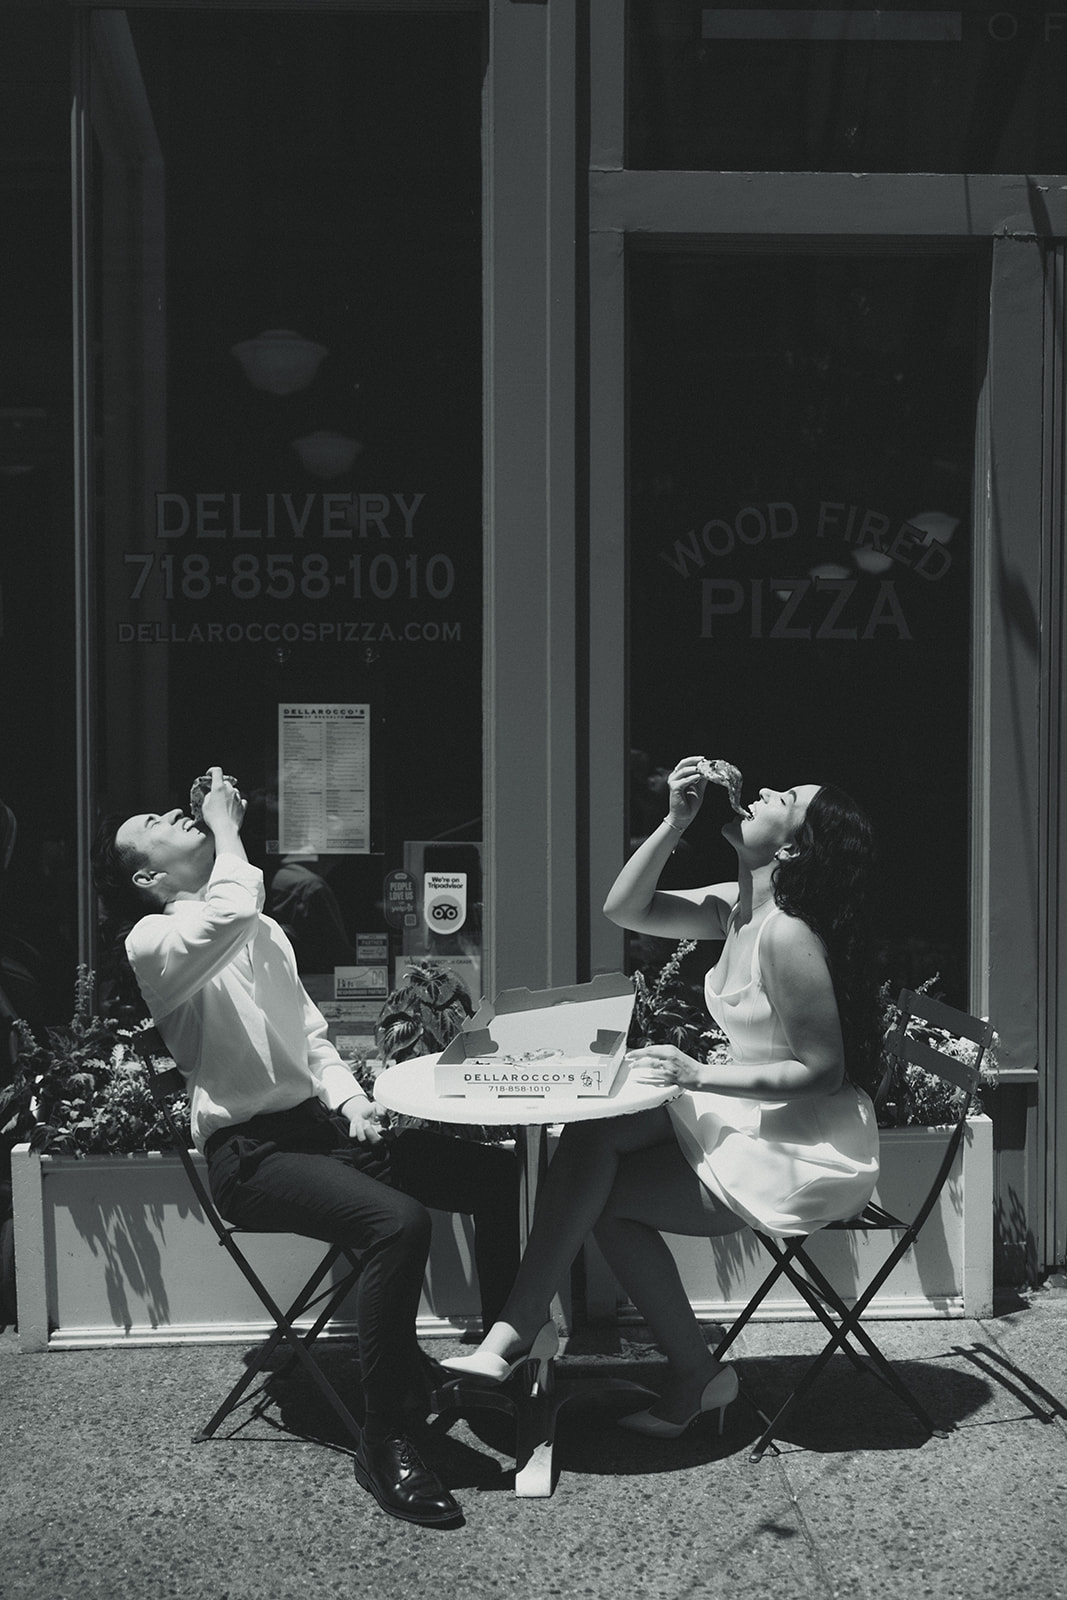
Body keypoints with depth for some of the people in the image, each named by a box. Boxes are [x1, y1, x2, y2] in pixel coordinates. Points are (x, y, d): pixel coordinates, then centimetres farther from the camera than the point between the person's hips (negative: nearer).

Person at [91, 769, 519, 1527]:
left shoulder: (262, 931, 16)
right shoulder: (153, 940, -9)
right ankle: (384, 1444, -17)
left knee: (498, 1174, -2)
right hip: (250, 1151, -8)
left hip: (320, 1123, 8)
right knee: (399, 1222, -32)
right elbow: (230, 911, -32)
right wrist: (226, 824, -15)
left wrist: (349, 1098, -2)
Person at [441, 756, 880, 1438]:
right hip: (749, 1116, 8)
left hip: (806, 1151, -8)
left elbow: (823, 1070, -23)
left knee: (605, 1196, -7)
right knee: (590, 1136, -7)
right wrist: (675, 821, -6)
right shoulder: (737, 908, 3)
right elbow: (625, 908, 5)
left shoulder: (787, 934, -25)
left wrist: (701, 1075, -24)